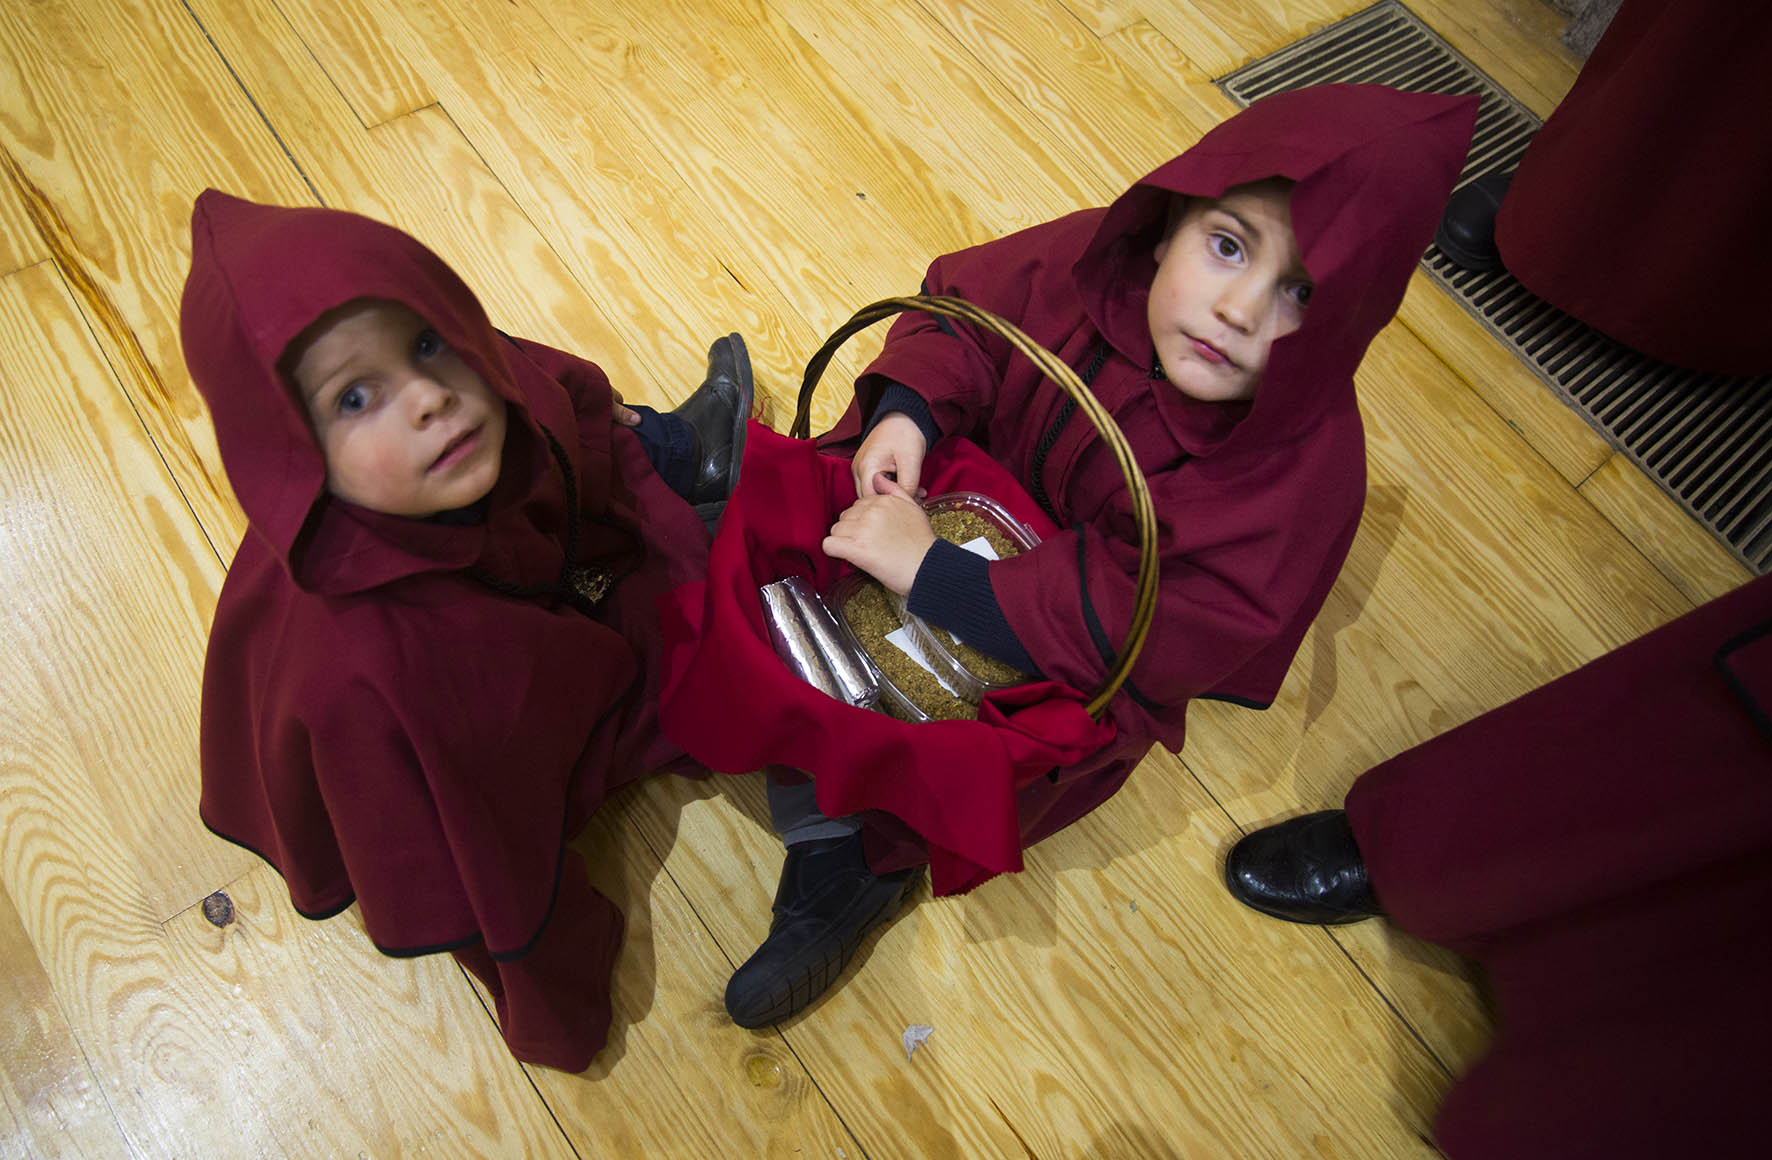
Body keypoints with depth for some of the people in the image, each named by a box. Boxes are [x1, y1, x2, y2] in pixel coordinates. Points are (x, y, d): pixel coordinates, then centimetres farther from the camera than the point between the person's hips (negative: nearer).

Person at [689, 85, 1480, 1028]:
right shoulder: (1094, 262, -19)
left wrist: (931, 570, -39)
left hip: (1074, 666, -4)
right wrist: (907, 409, -23)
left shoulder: (1305, 472, -30)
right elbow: (962, 313, -1)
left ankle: (858, 850, 2)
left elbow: (1130, 638, -34)